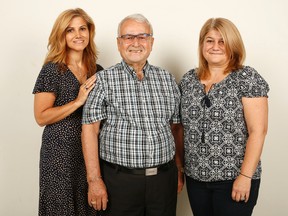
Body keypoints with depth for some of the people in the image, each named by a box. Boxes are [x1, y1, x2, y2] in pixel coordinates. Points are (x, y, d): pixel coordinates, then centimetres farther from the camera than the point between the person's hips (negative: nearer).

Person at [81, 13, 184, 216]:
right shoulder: (104, 80, -3)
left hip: (164, 177, 3)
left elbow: (175, 128, 12)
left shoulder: (167, 78, 8)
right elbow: (90, 130, -7)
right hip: (119, 178, -3)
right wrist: (94, 180, -11)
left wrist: (179, 170, 10)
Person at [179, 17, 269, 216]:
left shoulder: (247, 78, -8)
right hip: (195, 177, 5)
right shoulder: (189, 79, 6)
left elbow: (258, 131, -12)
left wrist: (245, 176, -16)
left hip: (233, 178, -4)